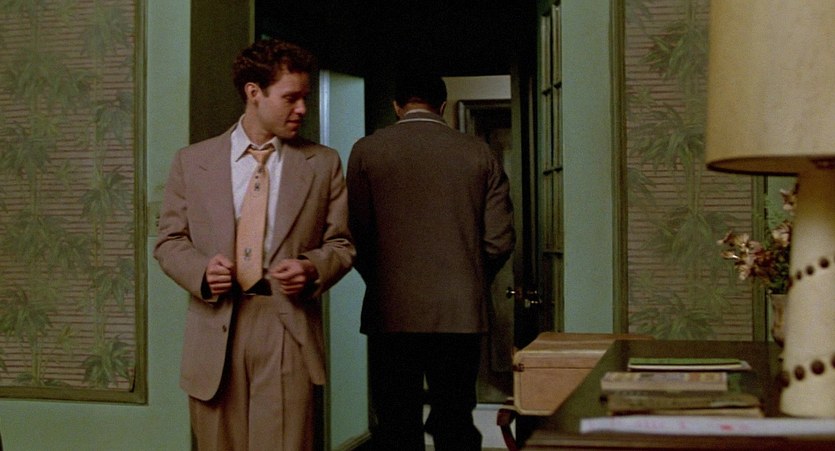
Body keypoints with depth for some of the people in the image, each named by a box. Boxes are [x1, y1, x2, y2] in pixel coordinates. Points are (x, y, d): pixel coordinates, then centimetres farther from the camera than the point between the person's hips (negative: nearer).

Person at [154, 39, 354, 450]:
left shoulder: (323, 164, 8)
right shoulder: (192, 161, 8)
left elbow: (340, 244, 10)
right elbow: (169, 240, 10)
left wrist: (313, 269, -11)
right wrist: (202, 270, -10)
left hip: (289, 333, -1)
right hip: (215, 331, 1)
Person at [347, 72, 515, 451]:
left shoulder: (366, 151, 0)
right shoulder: (479, 155, 3)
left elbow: (357, 235, -2)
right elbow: (500, 240, 1)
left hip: (391, 312, -1)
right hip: (461, 315, 1)